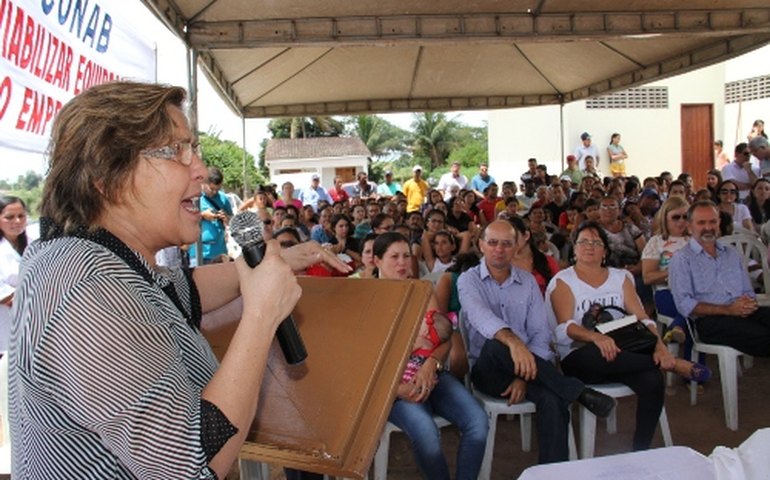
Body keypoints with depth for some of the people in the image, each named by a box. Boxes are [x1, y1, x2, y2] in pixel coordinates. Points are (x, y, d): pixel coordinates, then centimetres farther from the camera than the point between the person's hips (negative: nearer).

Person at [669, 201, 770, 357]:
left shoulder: (731, 253, 25)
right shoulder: (682, 259, 4)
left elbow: (748, 291, 24)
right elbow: (684, 304, -6)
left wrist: (749, 303, -2)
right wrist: (728, 310, -13)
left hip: (743, 313, 6)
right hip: (709, 320, -6)